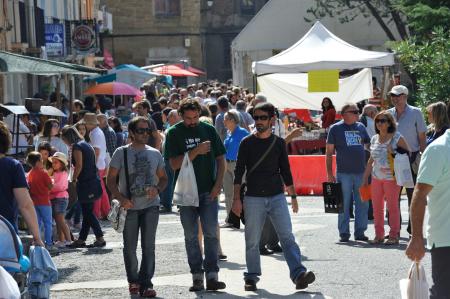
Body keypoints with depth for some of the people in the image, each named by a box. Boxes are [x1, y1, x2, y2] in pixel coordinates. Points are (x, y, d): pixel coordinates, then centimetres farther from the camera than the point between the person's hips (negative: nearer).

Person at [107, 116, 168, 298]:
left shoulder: (155, 154, 8)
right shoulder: (121, 153, -1)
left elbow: (163, 178, 16)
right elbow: (111, 180, -1)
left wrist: (157, 189, -6)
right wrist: (121, 198, -15)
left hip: (151, 206, 1)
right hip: (129, 207, -1)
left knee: (148, 246, -5)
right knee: (130, 248, 6)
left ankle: (146, 284, -2)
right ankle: (133, 281, 24)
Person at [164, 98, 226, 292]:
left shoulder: (208, 130, 5)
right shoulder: (174, 133, -1)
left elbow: (220, 159, 9)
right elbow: (174, 164, -9)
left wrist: (218, 185, -2)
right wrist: (196, 151, -19)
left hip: (208, 192, 1)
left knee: (211, 234, -4)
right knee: (191, 236, 4)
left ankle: (212, 276, -4)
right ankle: (197, 277, 9)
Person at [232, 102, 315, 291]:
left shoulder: (279, 143, 8)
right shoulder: (247, 143, 1)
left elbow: (285, 171, 14)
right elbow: (239, 171, 1)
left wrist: (293, 196, 12)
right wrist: (236, 198, -5)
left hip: (277, 197, 1)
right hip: (253, 198, -1)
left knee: (287, 237, -9)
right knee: (252, 241, 3)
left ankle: (298, 274, -17)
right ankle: (252, 277, 15)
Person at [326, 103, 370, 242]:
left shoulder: (360, 127, 11)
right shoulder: (335, 128, 0)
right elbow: (329, 152, 1)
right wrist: (329, 173, -5)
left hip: (361, 172, 4)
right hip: (344, 173, -4)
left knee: (362, 204, 5)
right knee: (344, 205, 1)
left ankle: (360, 232, 14)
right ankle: (344, 233, 9)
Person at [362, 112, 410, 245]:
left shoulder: (397, 138, -5)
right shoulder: (374, 139, 11)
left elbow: (408, 154, 0)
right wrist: (365, 178, 16)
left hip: (391, 178, -5)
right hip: (376, 178, 5)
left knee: (392, 206, 0)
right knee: (376, 207, 7)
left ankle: (394, 235, 7)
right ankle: (379, 236, 15)